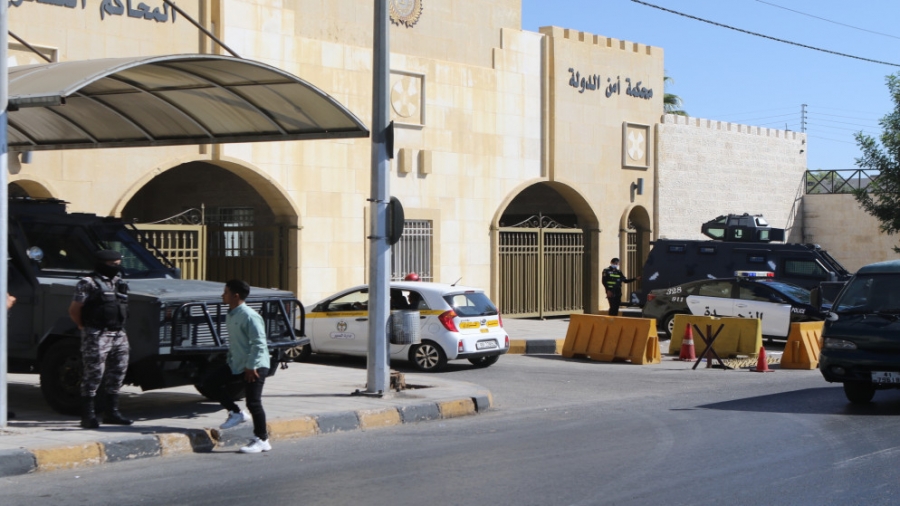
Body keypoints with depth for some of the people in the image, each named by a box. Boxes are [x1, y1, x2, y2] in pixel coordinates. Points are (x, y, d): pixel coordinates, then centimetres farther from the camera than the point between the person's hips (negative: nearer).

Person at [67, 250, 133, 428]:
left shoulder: (120, 283, 14)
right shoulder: (88, 284, -7)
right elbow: (74, 310, -6)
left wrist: (119, 327, 11)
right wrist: (86, 327, 1)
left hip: (119, 334, 7)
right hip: (97, 336, -7)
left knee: (117, 373, 10)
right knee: (94, 373, -6)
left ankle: (111, 412, 19)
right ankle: (88, 415, -1)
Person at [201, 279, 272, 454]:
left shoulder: (249, 316, -19)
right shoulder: (230, 315, 9)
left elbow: (259, 343, -21)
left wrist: (251, 367, -22)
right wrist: (230, 359, 18)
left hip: (255, 366, -9)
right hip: (236, 364, 9)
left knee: (253, 403, -6)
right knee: (210, 383, 2)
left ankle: (262, 440, 6)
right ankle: (236, 413, 11)